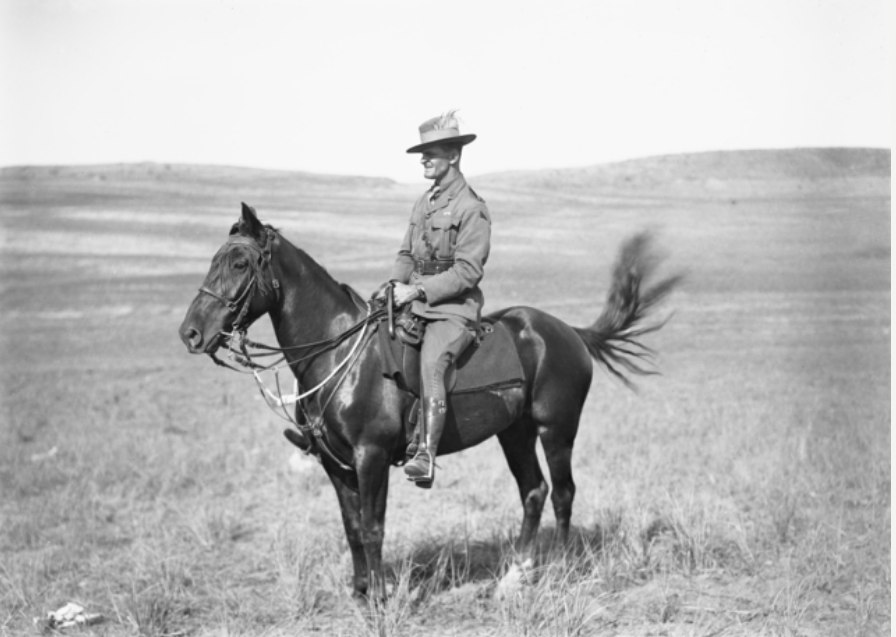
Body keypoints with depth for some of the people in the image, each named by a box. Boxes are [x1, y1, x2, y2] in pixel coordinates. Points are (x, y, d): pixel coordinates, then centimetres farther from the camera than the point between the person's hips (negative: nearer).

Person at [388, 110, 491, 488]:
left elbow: (467, 271, -16)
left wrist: (418, 290, -19)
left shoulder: (471, 208, -10)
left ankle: (426, 457, -38)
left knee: (430, 365, -31)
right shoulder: (424, 202, 16)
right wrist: (397, 283, 1)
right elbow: (407, 254, 22)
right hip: (416, 302, 9)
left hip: (455, 309, -9)